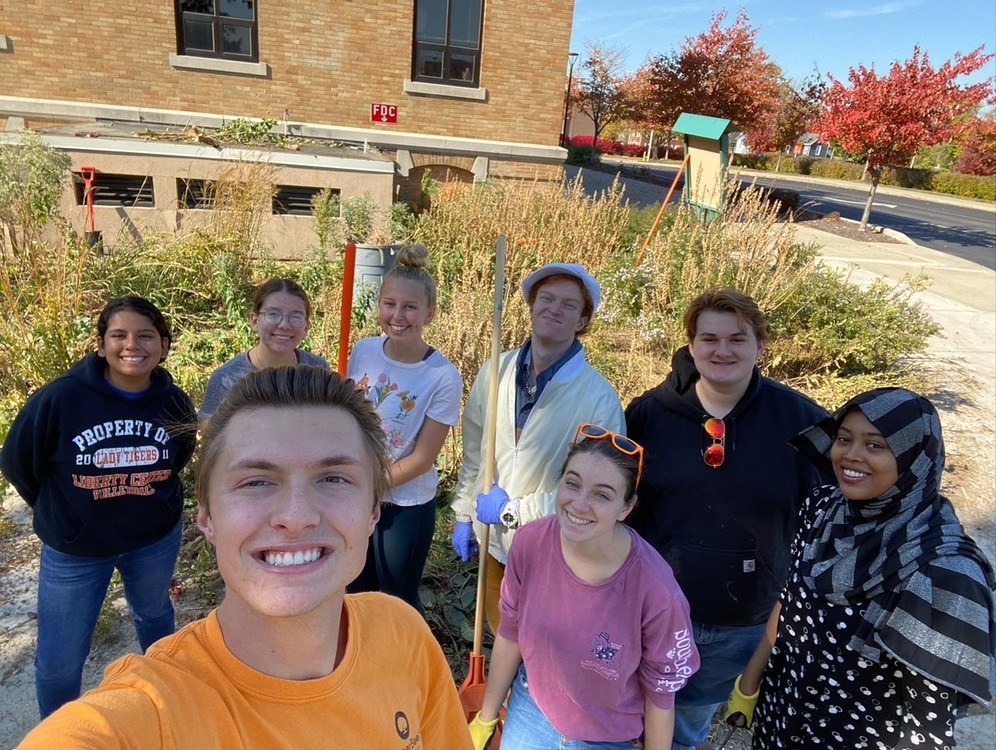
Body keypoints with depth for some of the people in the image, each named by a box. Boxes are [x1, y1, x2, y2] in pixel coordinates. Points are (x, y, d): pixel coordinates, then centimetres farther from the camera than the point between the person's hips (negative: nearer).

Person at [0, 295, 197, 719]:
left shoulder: (174, 403, -15)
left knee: (154, 613, 27)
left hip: (156, 540, 2)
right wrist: (57, 512, 6)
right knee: (59, 660, 9)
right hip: (73, 550, -2)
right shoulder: (59, 398, -23)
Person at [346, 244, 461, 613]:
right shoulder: (362, 352, -8)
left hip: (406, 506, -4)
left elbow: (421, 459, -16)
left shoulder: (443, 378, -21)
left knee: (397, 601, 14)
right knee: (358, 591, 22)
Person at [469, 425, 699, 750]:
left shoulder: (656, 591, -31)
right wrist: (486, 719, 6)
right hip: (530, 712, 3)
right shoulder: (530, 542, -22)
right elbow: (510, 634, -5)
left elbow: (661, 694, -14)